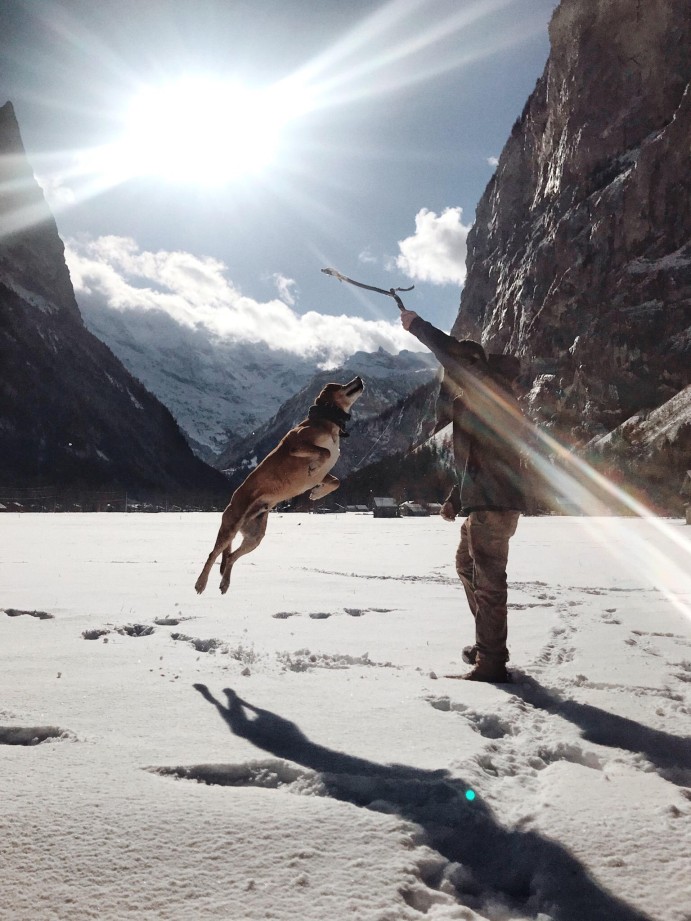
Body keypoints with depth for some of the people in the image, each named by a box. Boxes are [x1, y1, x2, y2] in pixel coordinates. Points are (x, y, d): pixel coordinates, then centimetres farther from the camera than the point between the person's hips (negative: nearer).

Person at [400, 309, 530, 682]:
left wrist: (416, 325, -8)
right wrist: (456, 498, 21)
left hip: (494, 502, -11)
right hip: (482, 501, 11)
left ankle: (491, 663, -2)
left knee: (487, 578, -8)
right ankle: (488, 645, 34)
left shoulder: (490, 384, -7)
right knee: (467, 566, 23)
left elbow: (451, 353, -22)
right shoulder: (475, 398, 21)